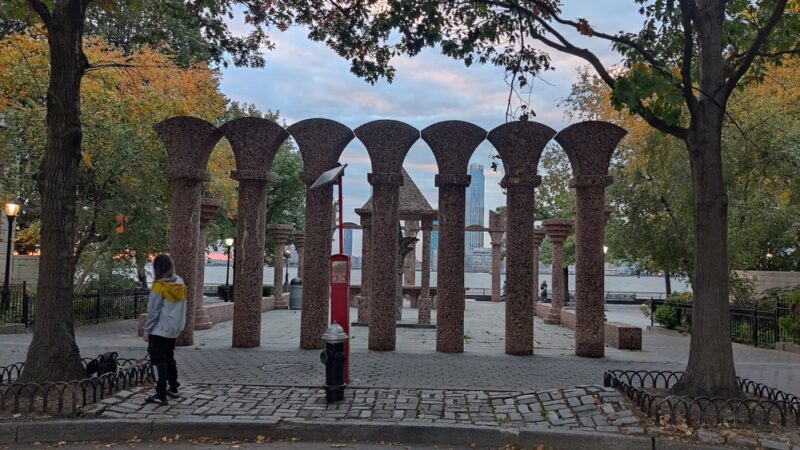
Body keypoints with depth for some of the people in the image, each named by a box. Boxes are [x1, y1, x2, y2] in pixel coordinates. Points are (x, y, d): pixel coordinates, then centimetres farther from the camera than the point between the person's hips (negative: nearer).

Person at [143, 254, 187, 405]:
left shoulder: (159, 286, -17)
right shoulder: (180, 284, 2)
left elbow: (153, 311, -14)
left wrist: (147, 330, -6)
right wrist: (178, 326, 15)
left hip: (159, 331, -7)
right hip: (174, 330, 7)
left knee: (159, 362, 0)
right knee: (170, 359, 20)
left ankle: (161, 395, 0)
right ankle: (173, 389, 28)